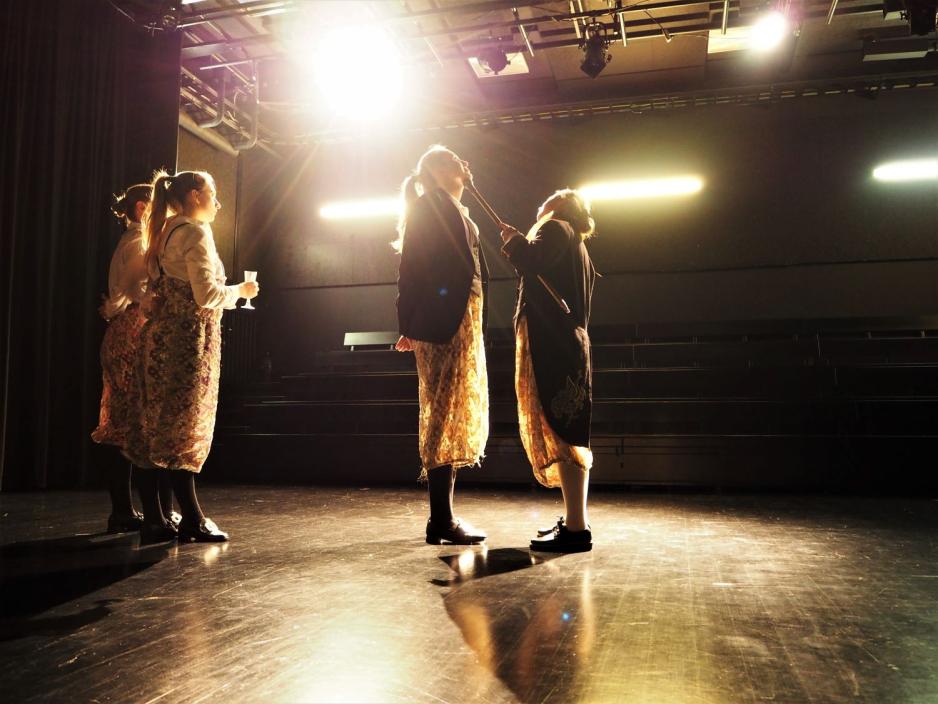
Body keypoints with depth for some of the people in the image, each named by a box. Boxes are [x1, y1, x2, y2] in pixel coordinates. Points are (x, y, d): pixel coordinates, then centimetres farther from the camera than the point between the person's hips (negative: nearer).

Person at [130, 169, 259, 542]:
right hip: (190, 337, -9)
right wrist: (240, 290, -2)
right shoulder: (195, 233, -10)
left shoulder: (165, 232, 17)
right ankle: (192, 519, 0)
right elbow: (207, 295, -17)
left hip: (165, 334, 9)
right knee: (186, 428, -7)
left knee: (168, 426, 12)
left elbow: (162, 287, 17)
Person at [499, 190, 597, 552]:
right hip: (570, 342, 10)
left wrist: (513, 240, 0)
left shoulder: (555, 229, -1)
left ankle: (577, 527, -13)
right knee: (566, 433, 11)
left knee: (559, 431, -13)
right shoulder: (577, 246, 28)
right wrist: (521, 248, 24)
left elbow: (532, 261, -19)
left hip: (549, 343, -10)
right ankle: (573, 520, 17)